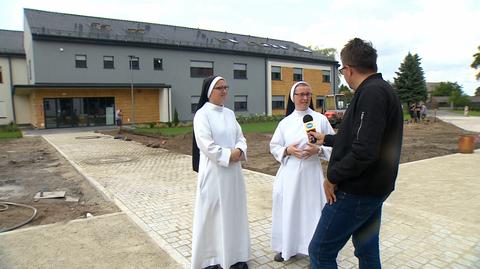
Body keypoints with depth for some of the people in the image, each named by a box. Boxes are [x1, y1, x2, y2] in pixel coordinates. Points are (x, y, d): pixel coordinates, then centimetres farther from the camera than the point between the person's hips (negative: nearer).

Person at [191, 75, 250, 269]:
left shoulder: (230, 113, 11)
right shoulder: (202, 114, -9)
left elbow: (241, 137, 9)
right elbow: (206, 145, -18)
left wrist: (239, 151, -12)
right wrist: (229, 155, -14)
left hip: (233, 170, 7)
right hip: (213, 171, -6)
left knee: (234, 210, 13)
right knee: (212, 213, 3)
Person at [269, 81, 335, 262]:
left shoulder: (320, 119, 0)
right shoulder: (285, 122, 3)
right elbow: (274, 147, 7)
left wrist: (318, 149, -15)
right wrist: (287, 150, -12)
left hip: (311, 172, -1)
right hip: (289, 173, 1)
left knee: (312, 208, 2)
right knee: (289, 209, 7)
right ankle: (287, 247, 27)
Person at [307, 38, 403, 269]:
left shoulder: (371, 93, -20)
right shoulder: (381, 89, 13)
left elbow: (364, 151, -29)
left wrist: (332, 177, -16)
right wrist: (325, 139, 33)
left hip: (356, 193, -10)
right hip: (373, 189, 10)